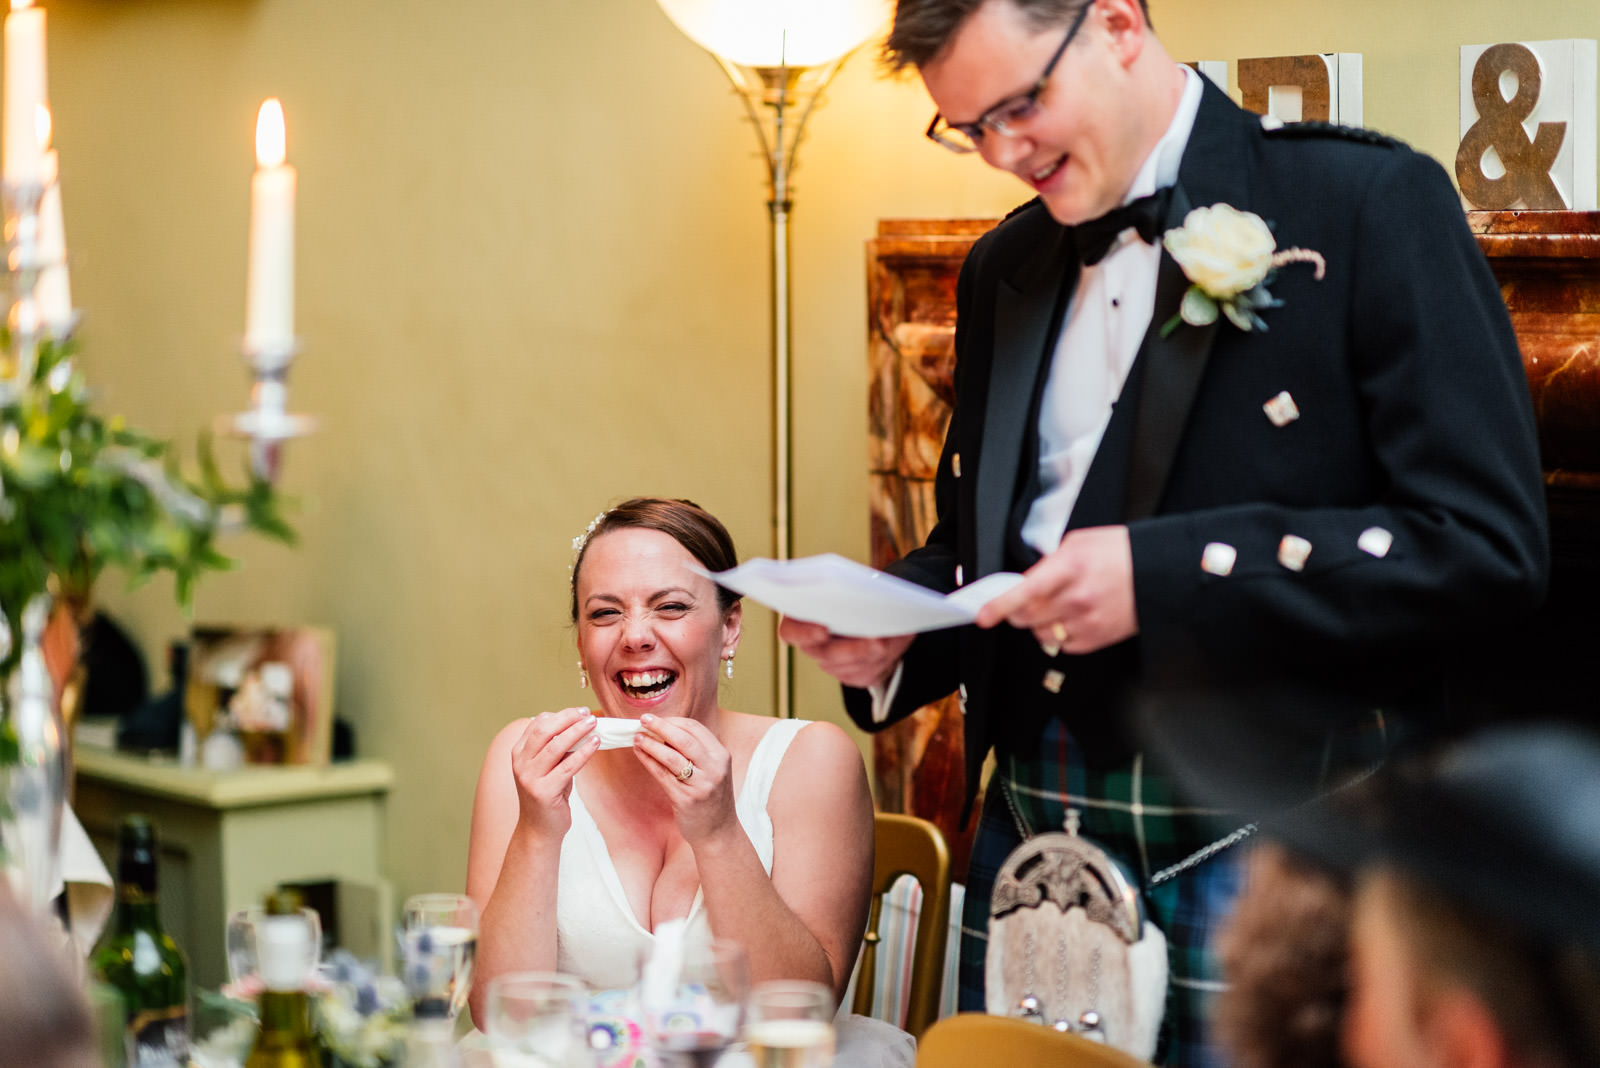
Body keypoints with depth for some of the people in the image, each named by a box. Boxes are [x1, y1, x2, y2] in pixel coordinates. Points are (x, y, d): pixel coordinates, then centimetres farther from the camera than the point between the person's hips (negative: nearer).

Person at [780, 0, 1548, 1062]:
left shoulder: (1370, 203, -7)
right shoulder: (1005, 268, 14)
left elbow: (1488, 545, -15)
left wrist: (1167, 573, -21)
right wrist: (898, 627, 1)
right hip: (1030, 843, 6)